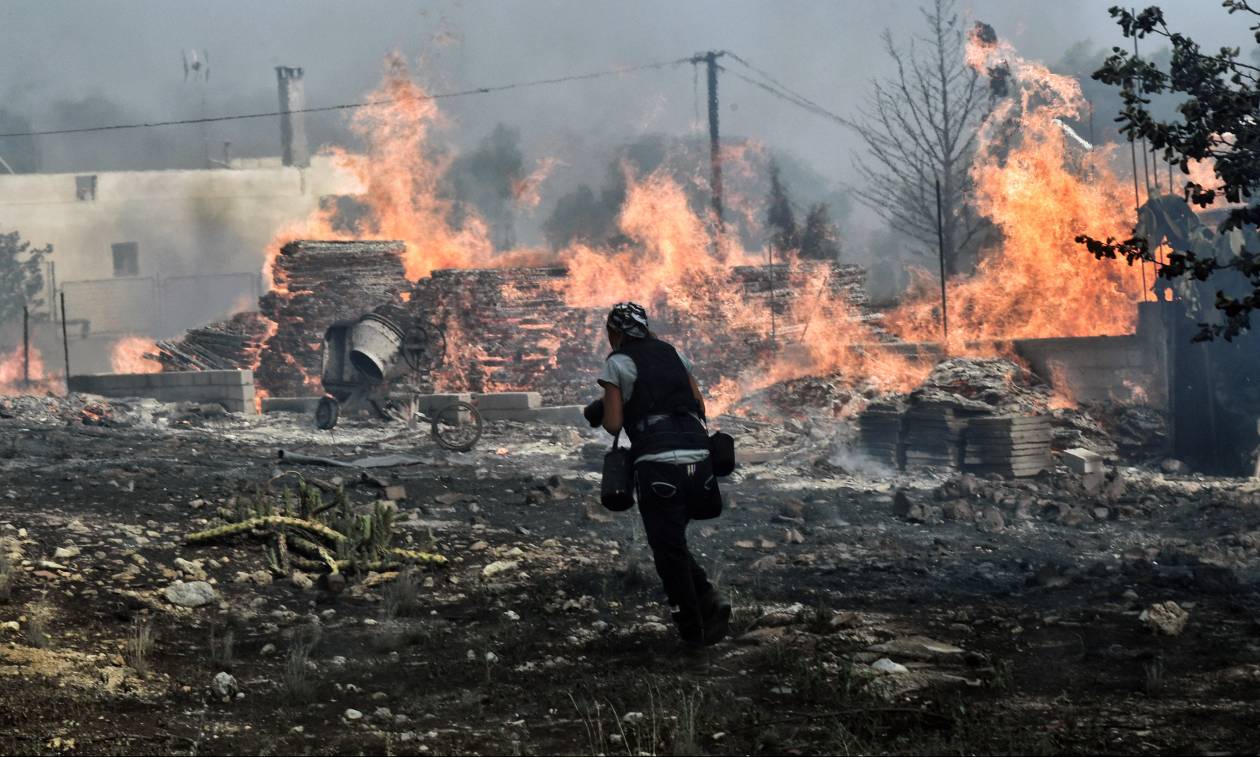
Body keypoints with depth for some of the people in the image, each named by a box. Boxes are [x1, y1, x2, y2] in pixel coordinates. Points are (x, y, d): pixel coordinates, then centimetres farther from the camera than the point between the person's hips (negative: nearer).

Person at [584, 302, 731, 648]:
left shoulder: (617, 363, 3)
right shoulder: (673, 354, 18)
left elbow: (613, 424, 0)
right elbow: (701, 406, 16)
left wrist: (601, 414, 20)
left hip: (658, 463, -5)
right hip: (698, 458, 5)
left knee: (668, 548, 4)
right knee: (673, 542, 21)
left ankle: (693, 629, 4)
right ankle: (709, 600, 3)